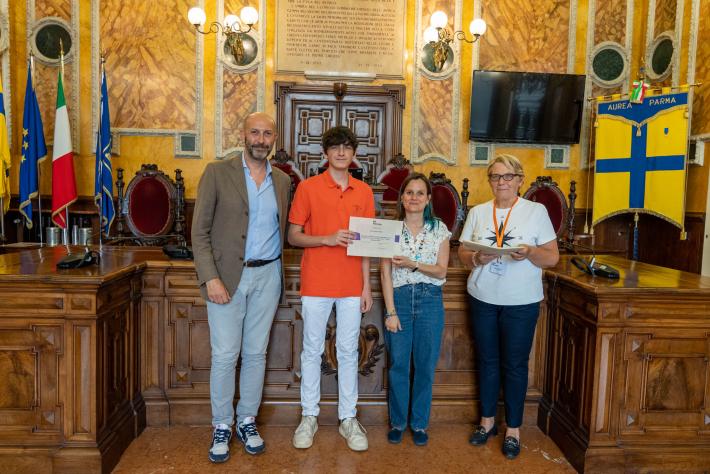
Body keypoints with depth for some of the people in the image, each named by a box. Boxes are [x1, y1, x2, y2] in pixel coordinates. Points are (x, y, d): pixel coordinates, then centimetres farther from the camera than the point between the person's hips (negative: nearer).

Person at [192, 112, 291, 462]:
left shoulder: (282, 181, 9)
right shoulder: (217, 173, -3)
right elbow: (200, 231, -6)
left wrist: (275, 269, 2)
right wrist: (210, 277, -14)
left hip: (267, 276, 4)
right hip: (227, 276, -3)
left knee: (256, 353, 11)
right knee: (225, 355, 3)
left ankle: (247, 421, 27)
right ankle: (222, 427, 20)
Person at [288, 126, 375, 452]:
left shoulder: (364, 192, 7)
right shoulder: (307, 187, -1)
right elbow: (293, 236, -1)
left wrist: (367, 286, 5)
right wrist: (327, 239, -17)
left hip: (351, 286, 2)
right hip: (316, 284, -2)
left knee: (348, 352, 9)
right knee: (312, 350, 8)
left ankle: (348, 418, 21)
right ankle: (309, 416, 23)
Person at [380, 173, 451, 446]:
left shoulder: (439, 229, 4)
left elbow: (441, 271, -1)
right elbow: (386, 273, -3)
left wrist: (414, 264, -17)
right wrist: (391, 312, -9)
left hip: (430, 300, 1)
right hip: (399, 298, 0)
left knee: (426, 365, 7)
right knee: (398, 364, 5)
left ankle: (419, 423, 23)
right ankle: (397, 422, 22)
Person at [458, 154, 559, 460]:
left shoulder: (536, 211, -2)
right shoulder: (477, 212, 6)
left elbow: (553, 257, -3)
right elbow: (462, 252, 5)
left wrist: (529, 253, -23)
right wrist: (476, 259, -17)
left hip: (521, 302, -2)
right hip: (483, 299, 3)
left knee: (515, 364, 6)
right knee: (487, 361, 13)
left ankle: (513, 429, 22)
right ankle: (487, 421, 29)